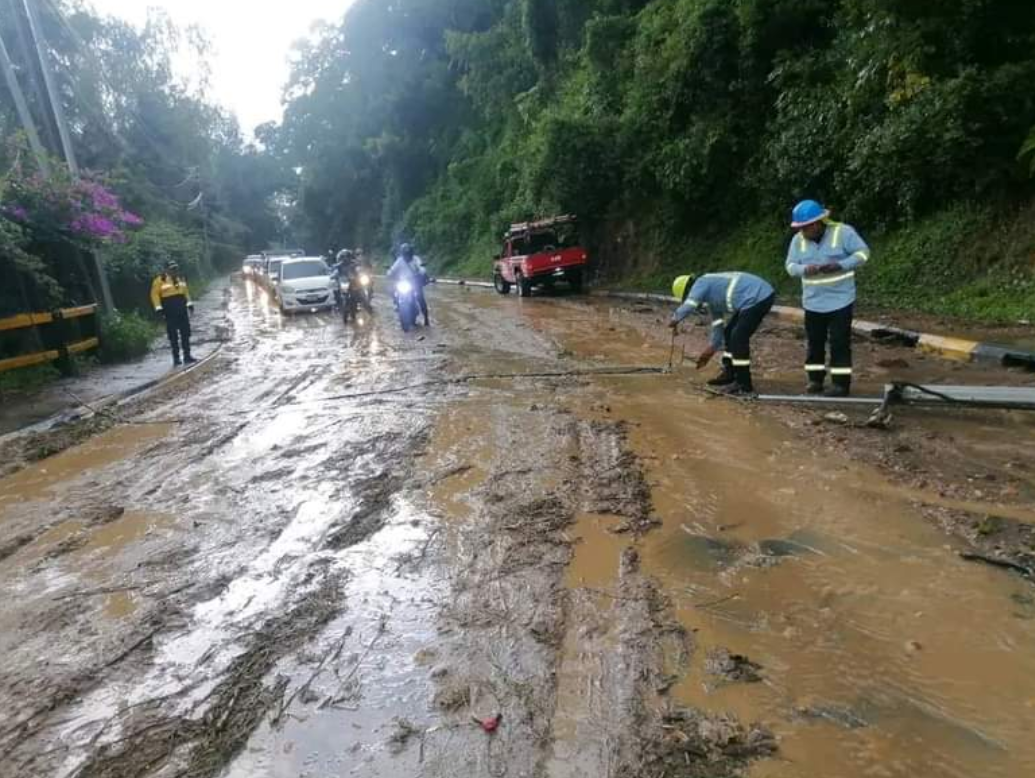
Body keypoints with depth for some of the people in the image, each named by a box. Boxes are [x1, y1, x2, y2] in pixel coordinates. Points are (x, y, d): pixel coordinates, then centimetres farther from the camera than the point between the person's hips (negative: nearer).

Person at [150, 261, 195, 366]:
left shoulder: (181, 278, 13)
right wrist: (158, 307, -11)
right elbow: (155, 294, -5)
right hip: (170, 311, -6)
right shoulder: (160, 280, -6)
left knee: (186, 333, 6)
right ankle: (176, 358, 4)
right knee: (173, 335, -1)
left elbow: (186, 291, 23)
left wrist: (189, 303, 19)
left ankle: (187, 356, 13)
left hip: (182, 309, 6)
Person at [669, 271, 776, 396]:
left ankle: (744, 385, -4)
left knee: (738, 337, -10)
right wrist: (711, 350, 31)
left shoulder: (701, 283, -6)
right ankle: (729, 374, 26)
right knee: (729, 332, 17)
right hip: (758, 297, 11)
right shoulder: (711, 297, 21)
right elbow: (717, 325, 26)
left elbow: (688, 306, -20)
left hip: (758, 298, -11)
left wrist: (674, 320, -1)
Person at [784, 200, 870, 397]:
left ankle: (841, 383, 5)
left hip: (840, 300, -4)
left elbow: (863, 253, -8)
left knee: (839, 343, -1)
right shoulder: (798, 240, 0)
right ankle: (815, 380, 21)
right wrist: (804, 269, -21)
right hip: (812, 302, 4)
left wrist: (840, 265, -23)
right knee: (814, 342, 10)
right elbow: (791, 266, 1)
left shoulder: (843, 232, -10)